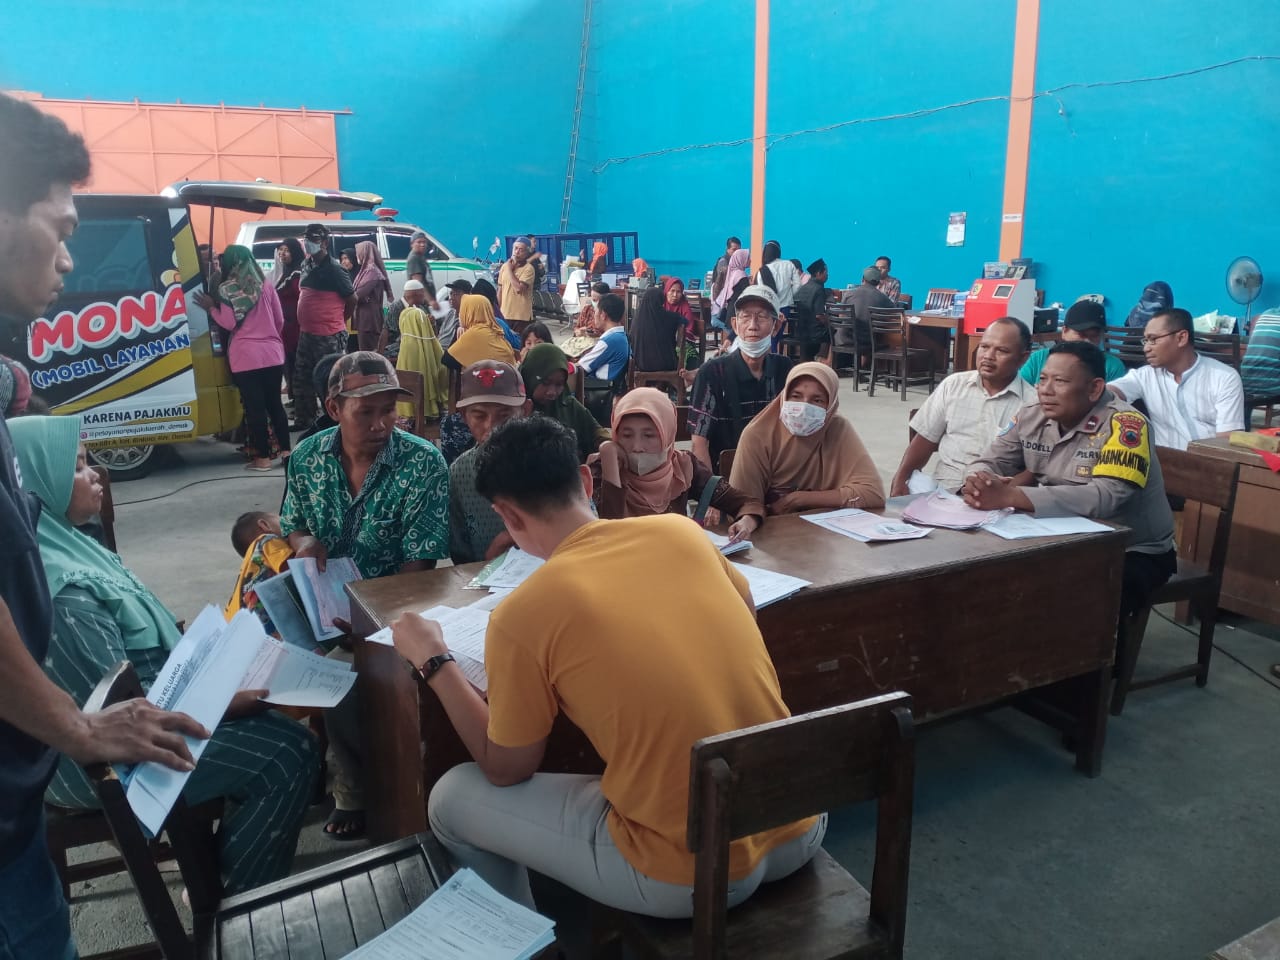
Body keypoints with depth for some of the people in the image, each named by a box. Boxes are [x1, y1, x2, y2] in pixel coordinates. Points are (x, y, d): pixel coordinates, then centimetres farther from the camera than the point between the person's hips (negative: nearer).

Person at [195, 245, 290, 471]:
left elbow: (230, 323, -9)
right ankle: (285, 450, 13)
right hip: (272, 353, 4)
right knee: (275, 403, 13)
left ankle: (263, 457, 4)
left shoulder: (226, 289, -5)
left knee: (254, 407, 1)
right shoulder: (266, 285, 7)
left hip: (246, 356, -4)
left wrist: (211, 308, 4)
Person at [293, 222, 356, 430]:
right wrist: (308, 323, 16)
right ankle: (303, 421, 30)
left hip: (329, 337, -9)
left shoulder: (333, 270, -14)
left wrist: (337, 322, 4)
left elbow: (352, 300, -9)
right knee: (301, 380, 17)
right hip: (306, 334, 9)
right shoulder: (306, 265, 10)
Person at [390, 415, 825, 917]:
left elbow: (505, 771, 1)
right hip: (800, 826, 6)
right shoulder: (682, 531, -1)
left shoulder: (521, 614, -13)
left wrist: (432, 661, 12)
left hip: (690, 875, -5)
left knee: (451, 798, 12)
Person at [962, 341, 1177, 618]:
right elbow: (987, 463, 0)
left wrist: (1009, 496, -39)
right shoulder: (1031, 416, -2)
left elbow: (1105, 498, -34)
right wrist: (978, 483, -27)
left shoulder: (1124, 424, -20)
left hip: (1134, 553, -5)